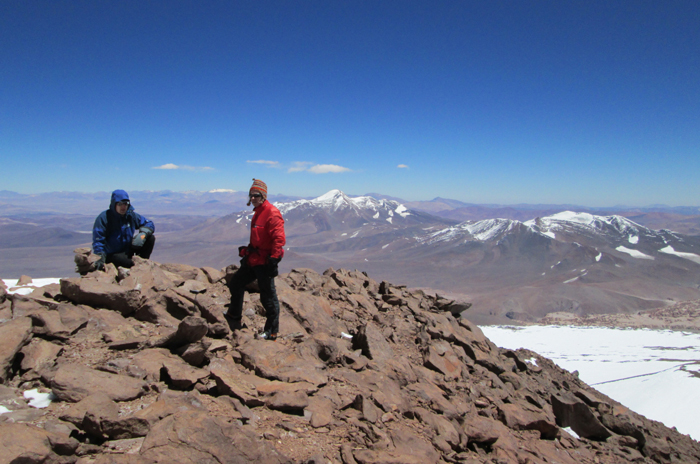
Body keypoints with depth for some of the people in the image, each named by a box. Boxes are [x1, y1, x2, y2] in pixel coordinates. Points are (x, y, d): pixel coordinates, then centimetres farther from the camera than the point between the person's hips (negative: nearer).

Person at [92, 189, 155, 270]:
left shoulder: (131, 215, -1)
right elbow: (98, 241, -20)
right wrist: (100, 258, -34)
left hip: (128, 251, 6)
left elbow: (149, 224, 4)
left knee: (151, 238, -11)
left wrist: (143, 234, -19)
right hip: (112, 254, -6)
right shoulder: (104, 218, -15)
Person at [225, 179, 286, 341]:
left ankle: (272, 332, 9)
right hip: (253, 259, 10)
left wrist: (274, 259, -27)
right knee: (236, 283, 19)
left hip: (264, 262, -10)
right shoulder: (258, 212, 15)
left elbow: (279, 239, -23)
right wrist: (248, 251, 26)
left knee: (268, 296, -2)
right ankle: (233, 319, 36)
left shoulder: (272, 213, -16)